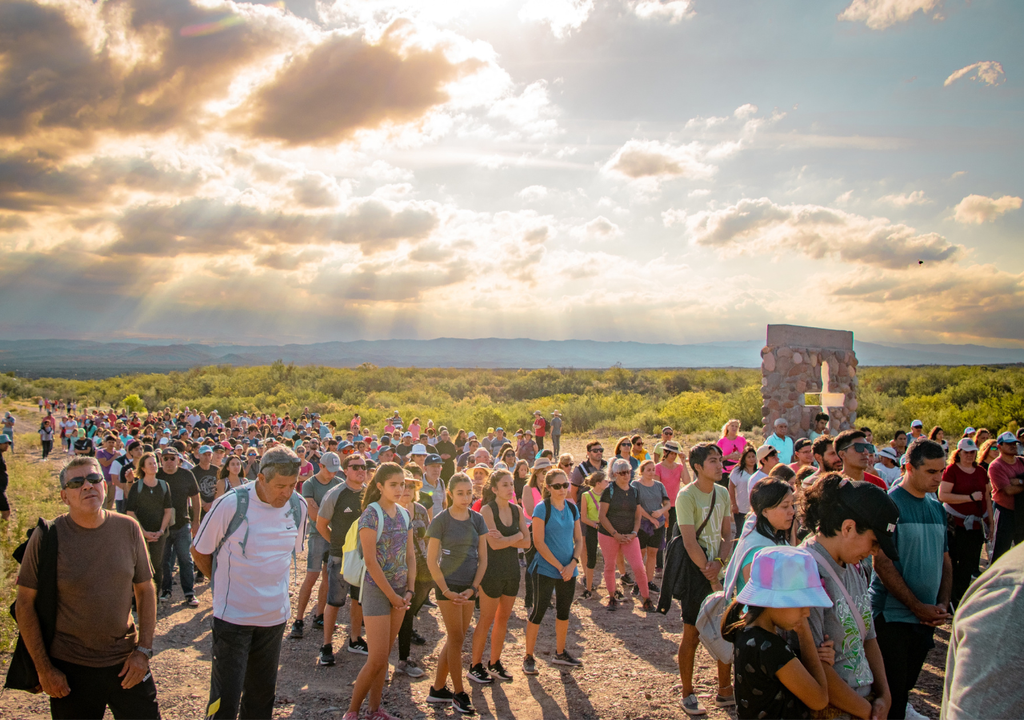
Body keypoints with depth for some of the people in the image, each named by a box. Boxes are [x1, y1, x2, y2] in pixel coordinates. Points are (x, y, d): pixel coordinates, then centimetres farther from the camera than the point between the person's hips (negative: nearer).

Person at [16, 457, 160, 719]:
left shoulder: (128, 528, -2)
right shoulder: (47, 537, -9)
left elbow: (145, 590, 4)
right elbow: (25, 604, -5)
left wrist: (143, 650, -1)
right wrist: (43, 669, -6)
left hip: (126, 664, 2)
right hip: (70, 670, -2)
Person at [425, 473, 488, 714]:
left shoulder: (477, 519, 3)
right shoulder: (441, 521, -10)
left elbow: (482, 558, 4)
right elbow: (431, 561, -8)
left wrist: (473, 588, -6)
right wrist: (447, 591, -12)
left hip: (469, 587, 5)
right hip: (448, 585, -5)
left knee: (455, 640, 11)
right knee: (456, 639, 0)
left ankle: (437, 689, 22)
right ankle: (459, 694, 12)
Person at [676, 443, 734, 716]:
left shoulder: (722, 493, 6)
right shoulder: (686, 496, -15)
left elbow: (727, 534, 7)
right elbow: (690, 543, -18)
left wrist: (719, 563, -10)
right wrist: (708, 573, -16)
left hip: (720, 572, 6)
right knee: (692, 636, 3)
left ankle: (725, 691, 27)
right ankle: (688, 694, 18)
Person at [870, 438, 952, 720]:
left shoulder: (937, 507, 9)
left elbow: (945, 559, 15)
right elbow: (882, 563, -16)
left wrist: (942, 604, 1)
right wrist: (917, 607, -15)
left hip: (926, 618, 6)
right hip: (891, 617, -6)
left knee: (906, 687, 16)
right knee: (889, 696, -1)